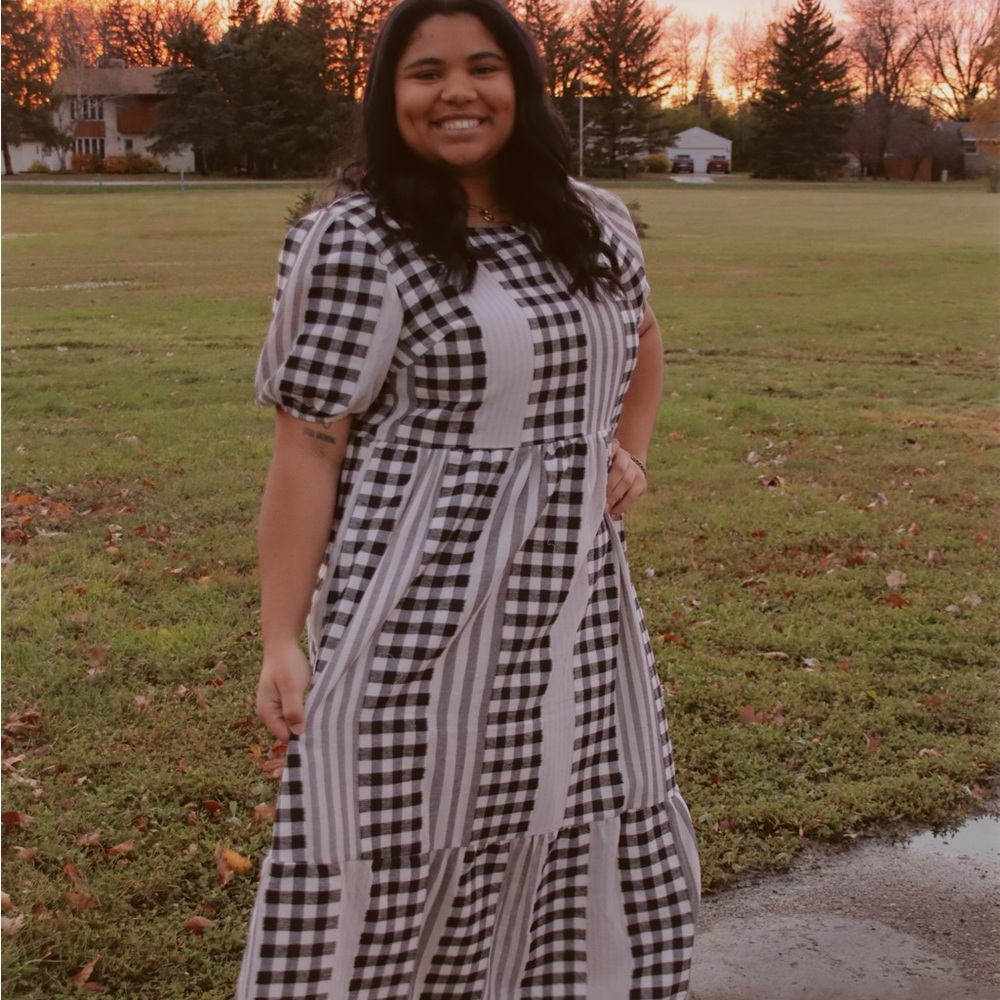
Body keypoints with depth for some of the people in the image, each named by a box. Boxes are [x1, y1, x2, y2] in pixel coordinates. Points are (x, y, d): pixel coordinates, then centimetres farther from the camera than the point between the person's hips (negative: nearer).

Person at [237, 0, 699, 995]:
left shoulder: (594, 225, 7)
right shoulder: (354, 245, -11)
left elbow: (639, 342, 26)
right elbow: (306, 448, -11)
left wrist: (630, 451, 9)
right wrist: (282, 639, -13)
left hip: (575, 600, 6)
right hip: (424, 605, -5)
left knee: (590, 838, 16)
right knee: (402, 859, 4)